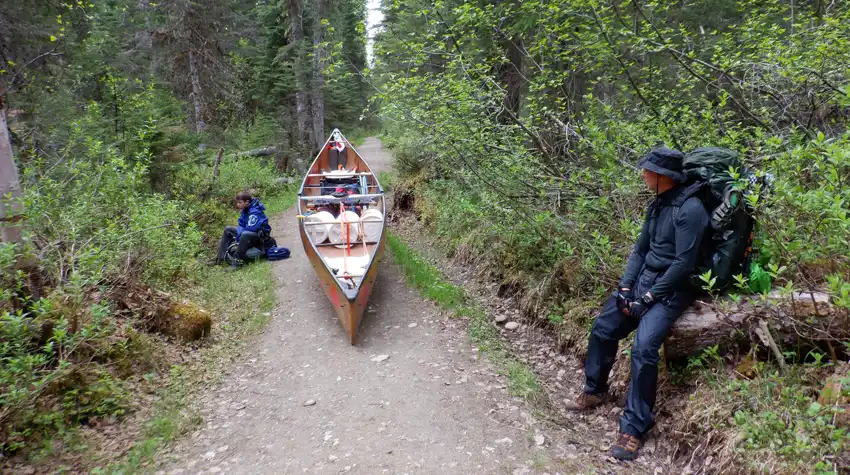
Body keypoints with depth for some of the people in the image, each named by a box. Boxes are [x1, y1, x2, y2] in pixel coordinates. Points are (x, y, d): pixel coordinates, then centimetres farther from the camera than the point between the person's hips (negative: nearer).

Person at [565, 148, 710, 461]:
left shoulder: (690, 208, -18)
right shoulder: (657, 205, 10)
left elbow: (684, 264, -21)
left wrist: (648, 298, -18)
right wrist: (625, 287, 0)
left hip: (671, 290, -9)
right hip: (643, 280, 9)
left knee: (643, 348, -25)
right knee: (603, 328, 6)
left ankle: (635, 428, -13)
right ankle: (594, 391, 26)